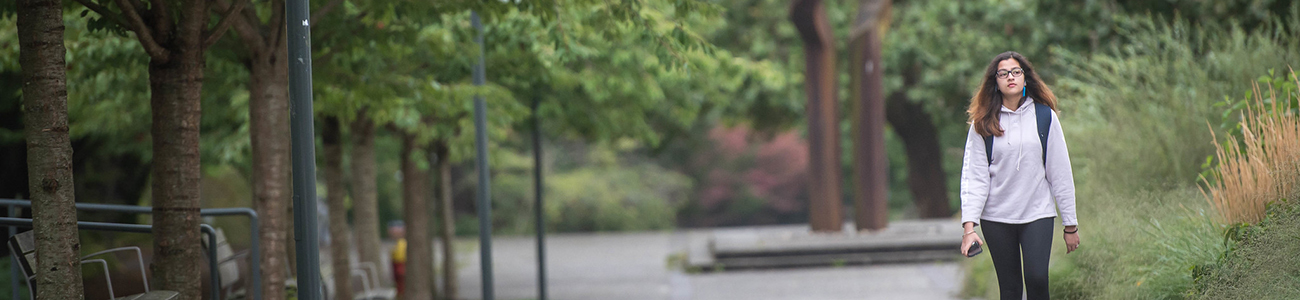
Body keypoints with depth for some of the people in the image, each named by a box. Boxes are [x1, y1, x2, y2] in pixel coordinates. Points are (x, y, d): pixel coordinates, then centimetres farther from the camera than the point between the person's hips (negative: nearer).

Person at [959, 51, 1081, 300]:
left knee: (1037, 279, -17)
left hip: (1038, 214, -1)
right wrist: (969, 225, -15)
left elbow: (1060, 173, 4)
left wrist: (1070, 224, 4)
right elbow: (974, 176, -4)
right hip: (996, 217, 1)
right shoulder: (983, 123, 1)